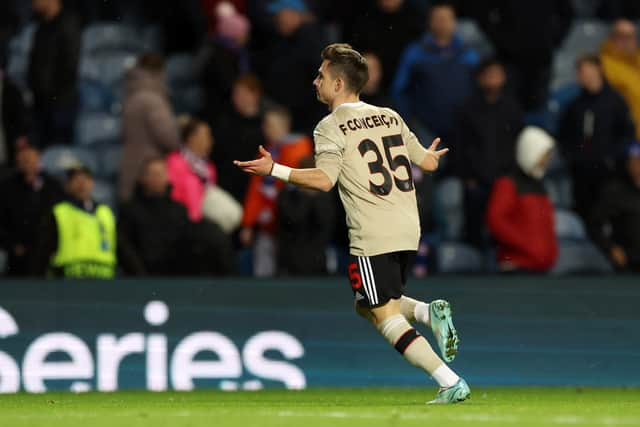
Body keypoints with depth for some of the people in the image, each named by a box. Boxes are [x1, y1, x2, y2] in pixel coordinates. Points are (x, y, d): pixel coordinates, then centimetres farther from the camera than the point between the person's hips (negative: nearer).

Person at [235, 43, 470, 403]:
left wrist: (274, 170, -14)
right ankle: (430, 312, -3)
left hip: (373, 238, -7)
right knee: (368, 306, 23)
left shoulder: (331, 127, -6)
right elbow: (428, 162, 19)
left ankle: (451, 383, -13)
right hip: (409, 231, 7)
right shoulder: (390, 117, 14)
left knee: (385, 315, -2)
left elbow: (324, 180, -19)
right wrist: (431, 156, 43)